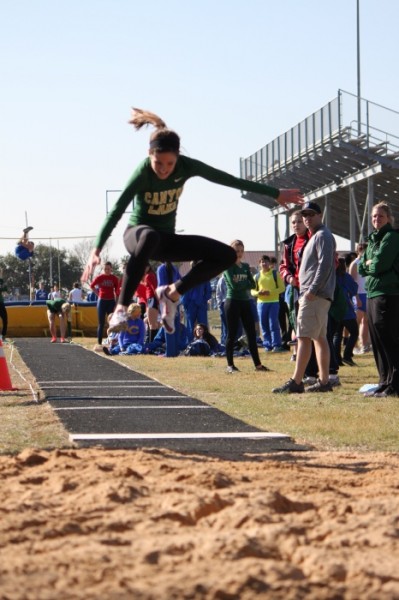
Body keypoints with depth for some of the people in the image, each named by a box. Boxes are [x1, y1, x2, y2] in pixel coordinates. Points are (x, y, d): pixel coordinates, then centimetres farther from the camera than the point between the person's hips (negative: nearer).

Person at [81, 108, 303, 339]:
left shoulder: (186, 166, -14)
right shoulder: (143, 172, -25)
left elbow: (230, 180, -6)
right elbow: (117, 209, -31)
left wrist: (276, 194, 0)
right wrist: (96, 250, -42)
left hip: (167, 239, 5)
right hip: (138, 233, -5)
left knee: (226, 255, -9)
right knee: (151, 236, -43)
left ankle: (173, 292, 1)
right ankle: (121, 308, -40)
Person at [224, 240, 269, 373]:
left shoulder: (246, 266, 12)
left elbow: (252, 284, 3)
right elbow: (234, 285, -17)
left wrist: (241, 284, -12)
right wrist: (246, 283, -5)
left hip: (245, 302, 6)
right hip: (232, 302, -6)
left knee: (252, 333, 3)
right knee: (232, 335, -2)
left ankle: (257, 364, 5)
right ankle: (230, 365, 4)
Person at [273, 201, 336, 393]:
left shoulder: (323, 236, -8)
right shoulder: (314, 237, 23)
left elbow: (325, 265, -19)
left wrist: (312, 290, -23)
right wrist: (289, 275, 13)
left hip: (315, 296, -11)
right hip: (314, 296, 11)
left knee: (304, 336, -14)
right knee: (320, 338, 10)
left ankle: (296, 382, -17)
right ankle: (324, 381, 11)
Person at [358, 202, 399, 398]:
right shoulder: (372, 239, 19)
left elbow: (380, 263, -17)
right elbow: (361, 267, 15)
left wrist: (369, 263, 1)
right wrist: (371, 263, -3)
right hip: (372, 293, 9)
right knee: (378, 340, 10)